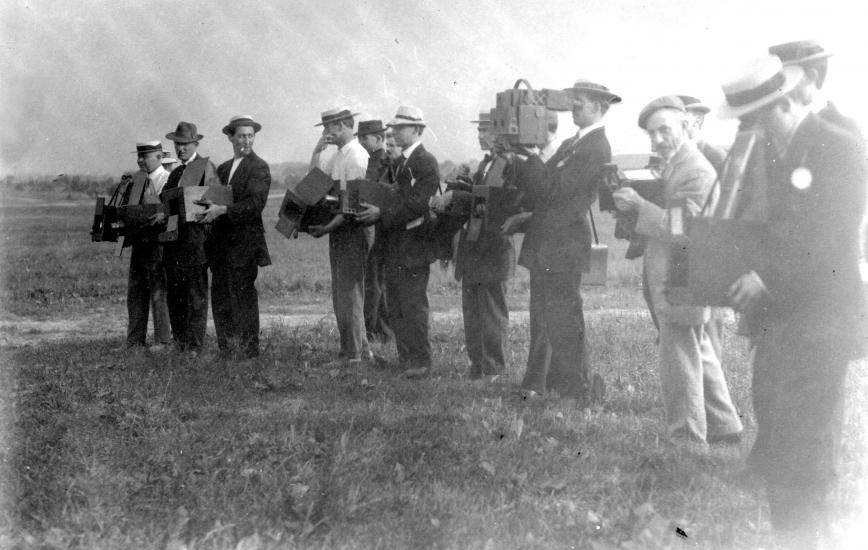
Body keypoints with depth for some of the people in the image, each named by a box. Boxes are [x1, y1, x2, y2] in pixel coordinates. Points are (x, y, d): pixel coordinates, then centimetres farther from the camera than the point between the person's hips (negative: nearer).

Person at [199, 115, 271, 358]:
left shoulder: (259, 167, -5)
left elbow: (255, 203, -17)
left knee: (243, 295, -6)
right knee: (220, 296, 8)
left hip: (244, 241, -7)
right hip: (221, 242, 7)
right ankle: (225, 350, 14)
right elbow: (217, 199, 19)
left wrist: (222, 210, -24)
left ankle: (249, 350, -1)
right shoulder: (223, 169, 18)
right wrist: (208, 209, -2)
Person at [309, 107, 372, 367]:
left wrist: (329, 226, -22)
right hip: (339, 228, 10)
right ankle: (360, 347, 20)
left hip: (353, 228, -10)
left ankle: (352, 353, -3)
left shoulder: (356, 158, -15)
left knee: (348, 290, -7)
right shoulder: (337, 157, 14)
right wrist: (317, 151, 4)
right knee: (341, 291, 13)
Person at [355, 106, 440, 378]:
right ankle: (405, 357, 17)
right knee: (396, 306, 11)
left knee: (413, 305, -7)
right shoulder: (401, 162, 18)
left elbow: (417, 204, -19)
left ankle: (420, 361, -1)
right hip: (395, 245, 9)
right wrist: (372, 211, 4)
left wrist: (382, 214, -20)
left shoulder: (427, 163, -11)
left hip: (414, 245, -9)